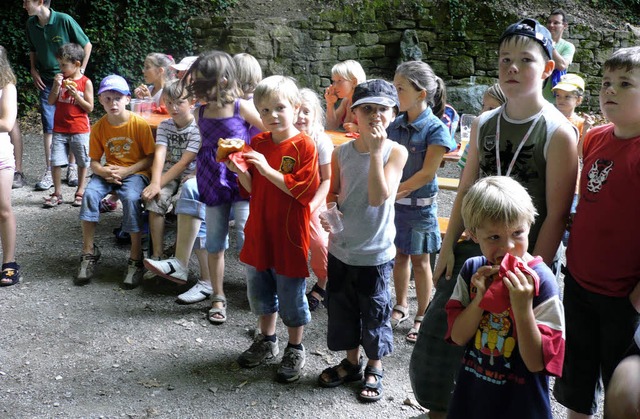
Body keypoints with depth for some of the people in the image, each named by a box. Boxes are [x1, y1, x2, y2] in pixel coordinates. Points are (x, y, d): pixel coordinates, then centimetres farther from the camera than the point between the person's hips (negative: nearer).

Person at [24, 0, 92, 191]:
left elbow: (87, 45, -5)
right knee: (49, 127, 1)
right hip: (46, 81, 4)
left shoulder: (64, 20, -14)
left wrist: (80, 71, -6)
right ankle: (50, 171, 5)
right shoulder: (31, 24, 1)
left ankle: (72, 167, 16)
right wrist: (34, 71, 5)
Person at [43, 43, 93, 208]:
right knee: (55, 162, 2)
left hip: (80, 130, -3)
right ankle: (57, 194, 13)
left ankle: (80, 192, 21)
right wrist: (56, 86, -11)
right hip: (59, 129, 4)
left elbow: (89, 108, -8)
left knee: (82, 162, 8)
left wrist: (76, 95, -20)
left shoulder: (85, 82, -7)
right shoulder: (61, 79, 5)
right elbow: (51, 102, 3)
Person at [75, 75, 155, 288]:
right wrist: (104, 171, -18)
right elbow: (94, 161, 5)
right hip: (108, 172, 4)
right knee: (90, 193, -26)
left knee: (131, 198, -34)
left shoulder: (140, 124, -10)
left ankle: (136, 260, -22)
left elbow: (150, 158, -8)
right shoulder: (98, 128, 1)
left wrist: (126, 171, -19)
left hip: (135, 172, -4)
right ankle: (89, 252, -13)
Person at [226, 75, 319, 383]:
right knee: (260, 290, 20)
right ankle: (267, 341, 41)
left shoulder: (304, 146, -14)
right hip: (259, 231, 6)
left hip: (289, 234, -6)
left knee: (291, 295, 7)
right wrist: (237, 169, -12)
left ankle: (295, 349, 27)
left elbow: (304, 191, -21)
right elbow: (251, 188, 8)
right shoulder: (257, 143, 4)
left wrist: (267, 169, -25)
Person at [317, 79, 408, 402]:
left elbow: (378, 196, -22)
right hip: (340, 247, 4)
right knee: (341, 309, 17)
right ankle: (351, 362, 39)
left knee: (374, 312, 10)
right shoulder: (342, 152, -1)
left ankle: (374, 368, 32)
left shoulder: (395, 151, -10)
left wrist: (376, 151, -25)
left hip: (375, 252, -4)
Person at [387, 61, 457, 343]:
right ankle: (401, 307, 34)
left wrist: (395, 191, -15)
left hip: (420, 205, -5)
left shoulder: (435, 129, -15)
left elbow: (427, 174, -18)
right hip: (394, 203, 5)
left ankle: (422, 317, 22)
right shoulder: (395, 125, 2)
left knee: (419, 260, 7)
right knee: (400, 254, 17)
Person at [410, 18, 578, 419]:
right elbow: (466, 192, 9)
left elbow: (557, 214, -12)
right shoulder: (484, 124, 5)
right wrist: (449, 248, 5)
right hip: (474, 249, 5)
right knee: (438, 336, 8)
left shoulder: (557, 133, -11)